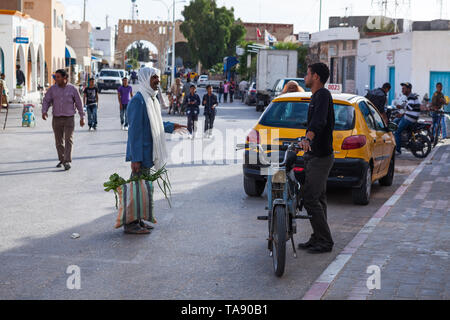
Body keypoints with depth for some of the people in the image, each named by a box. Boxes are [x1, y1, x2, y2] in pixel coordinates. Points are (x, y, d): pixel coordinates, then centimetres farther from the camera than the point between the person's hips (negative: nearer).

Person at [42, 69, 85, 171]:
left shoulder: (72, 89, -4)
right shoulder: (52, 89, 1)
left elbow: (79, 103, 2)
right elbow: (46, 101, 1)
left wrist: (82, 117, 2)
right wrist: (44, 112, -18)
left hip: (69, 118, -3)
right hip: (56, 119, 3)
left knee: (68, 140, -13)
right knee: (59, 141, 10)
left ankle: (67, 162, -17)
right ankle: (62, 160, 25)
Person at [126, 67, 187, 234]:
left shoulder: (151, 99, 13)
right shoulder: (138, 100, -18)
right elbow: (134, 130, -22)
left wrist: (170, 127, 17)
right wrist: (135, 158, -25)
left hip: (148, 152, 10)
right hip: (140, 153, -10)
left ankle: (137, 220, 25)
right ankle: (130, 224, 4)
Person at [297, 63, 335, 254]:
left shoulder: (323, 95, -15)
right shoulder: (316, 96, 18)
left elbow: (319, 120, -34)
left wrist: (308, 138, -49)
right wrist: (307, 140, 44)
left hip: (320, 157, -11)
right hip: (315, 154, 11)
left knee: (310, 198, -12)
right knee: (318, 198, 13)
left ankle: (325, 241, -7)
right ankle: (318, 238, 20)